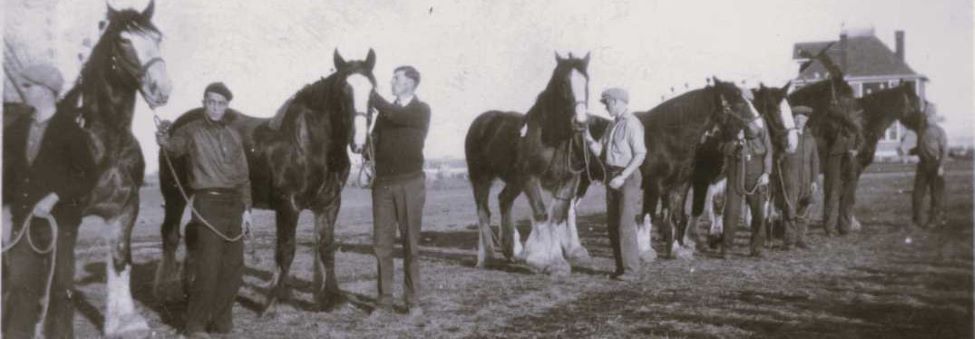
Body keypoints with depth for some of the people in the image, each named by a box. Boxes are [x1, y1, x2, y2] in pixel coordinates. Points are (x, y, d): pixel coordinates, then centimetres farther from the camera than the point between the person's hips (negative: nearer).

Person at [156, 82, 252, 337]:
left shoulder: (233, 136, 13)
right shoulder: (192, 131, 0)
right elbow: (175, 145, -22)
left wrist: (246, 207, 8)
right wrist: (164, 139, -44)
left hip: (233, 204, 5)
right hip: (208, 203, -5)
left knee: (234, 266, 8)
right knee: (208, 266, -7)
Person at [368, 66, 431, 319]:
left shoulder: (421, 110, -1)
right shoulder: (385, 111, 12)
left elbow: (394, 115, -18)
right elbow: (374, 140, 7)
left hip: (410, 183, -4)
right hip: (382, 184, 4)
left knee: (410, 244, 2)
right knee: (381, 244, 2)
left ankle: (413, 301, 12)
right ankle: (385, 302, 9)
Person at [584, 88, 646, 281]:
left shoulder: (632, 124, -11)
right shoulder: (614, 125, 15)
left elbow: (640, 155, -18)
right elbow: (599, 151, 14)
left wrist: (622, 177, -23)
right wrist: (587, 136, -3)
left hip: (628, 177, -9)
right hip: (612, 177, 9)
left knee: (625, 225, -9)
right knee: (612, 225, 9)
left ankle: (631, 270, -2)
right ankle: (621, 267, 16)